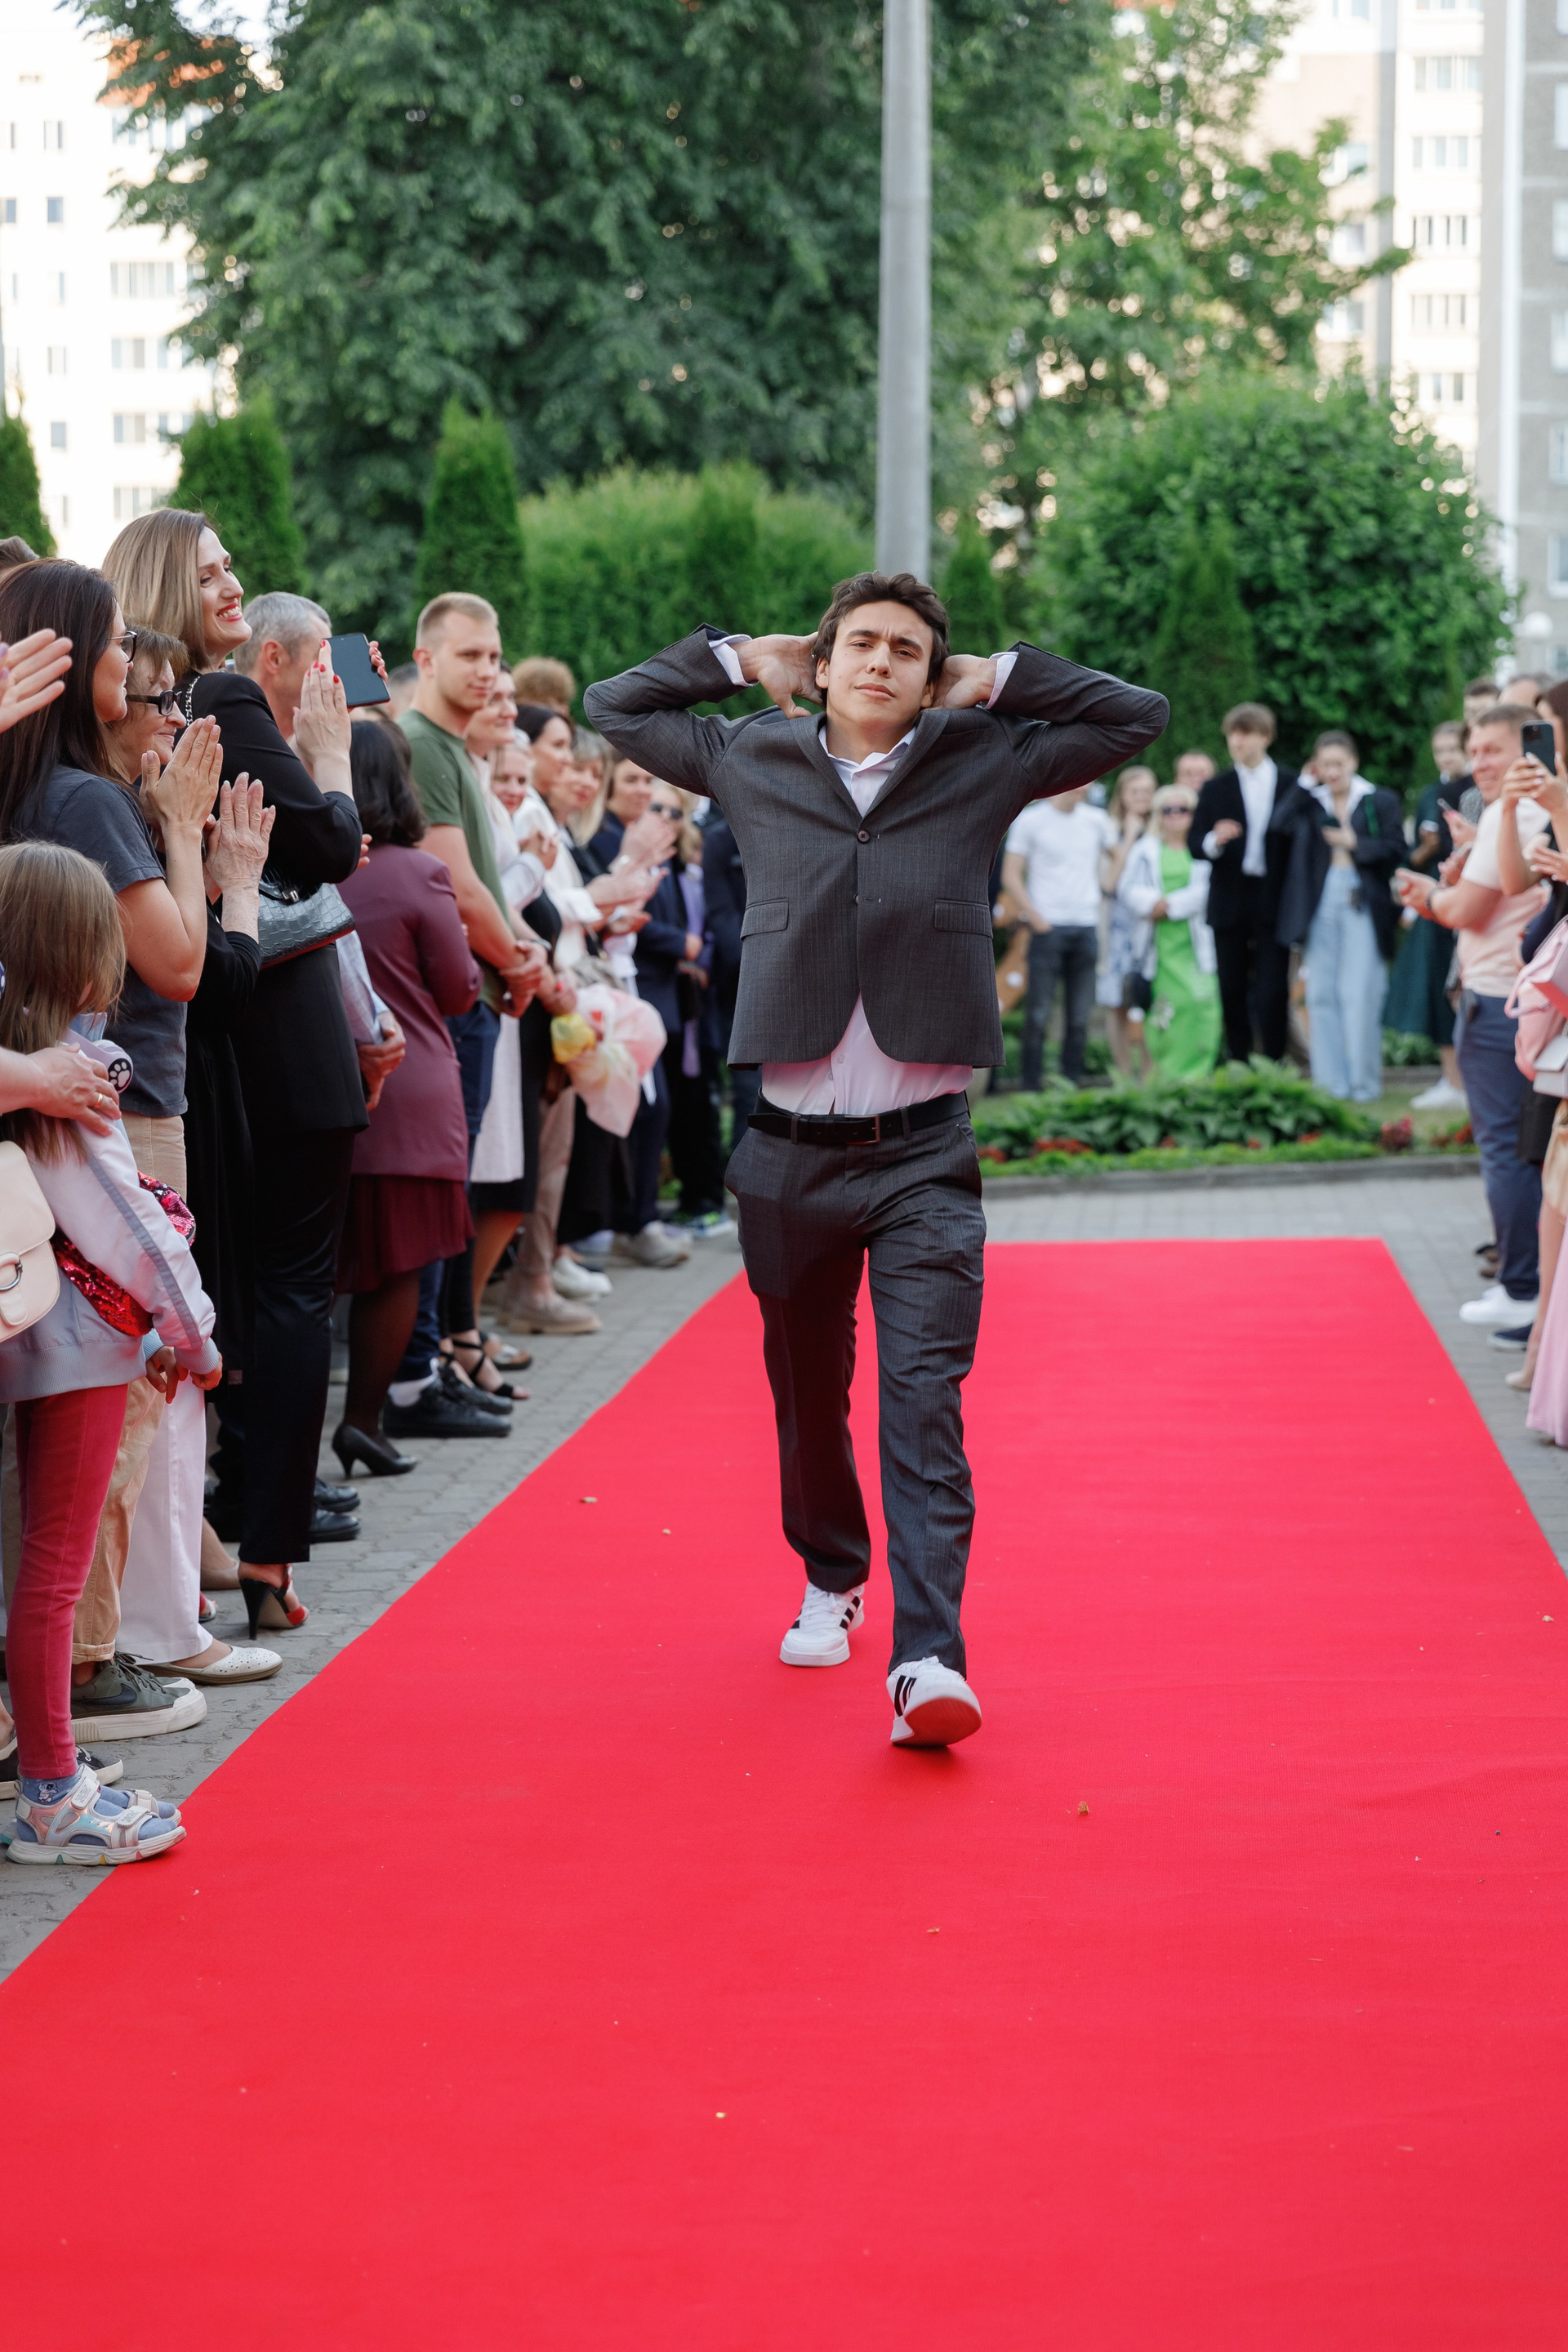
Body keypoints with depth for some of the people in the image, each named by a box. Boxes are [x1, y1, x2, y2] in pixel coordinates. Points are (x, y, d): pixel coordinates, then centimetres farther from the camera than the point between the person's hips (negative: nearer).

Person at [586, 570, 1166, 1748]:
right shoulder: (755, 763, 7)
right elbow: (614, 706, 19)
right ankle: (832, 1577, 41)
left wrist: (999, 678, 5)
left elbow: (1138, 715, 9)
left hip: (924, 1157, -2)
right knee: (807, 1392, 16)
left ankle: (928, 1656, -18)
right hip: (791, 1152, 2)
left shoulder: (983, 764, 4)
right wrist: (738, 658, 12)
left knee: (924, 1400, -12)